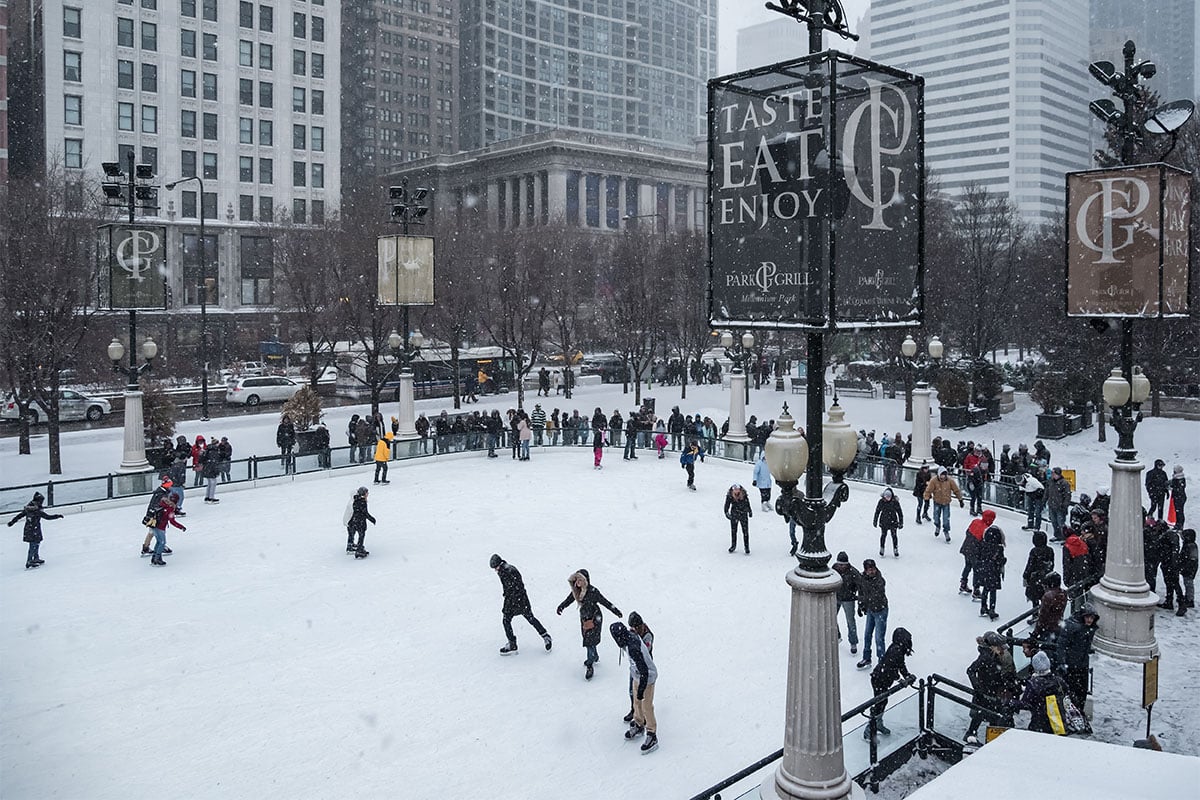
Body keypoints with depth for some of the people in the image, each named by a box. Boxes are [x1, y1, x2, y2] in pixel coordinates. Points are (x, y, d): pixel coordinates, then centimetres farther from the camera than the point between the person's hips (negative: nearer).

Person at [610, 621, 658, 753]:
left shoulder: (633, 649, -37)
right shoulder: (633, 636, -11)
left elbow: (644, 672, -32)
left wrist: (641, 690, -22)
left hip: (646, 679, -9)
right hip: (637, 676, 9)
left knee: (646, 707, 5)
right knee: (636, 703, 23)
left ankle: (652, 737, 20)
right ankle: (638, 725, 44)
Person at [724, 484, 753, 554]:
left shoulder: (744, 495, -14)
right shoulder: (729, 496, -17)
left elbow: (747, 503, 4)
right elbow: (727, 505, -10)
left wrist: (750, 511, 15)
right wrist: (726, 513, -24)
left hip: (743, 515, 0)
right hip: (734, 515, 0)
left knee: (745, 531, -1)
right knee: (733, 531, 11)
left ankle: (747, 547, 10)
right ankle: (733, 546, 29)